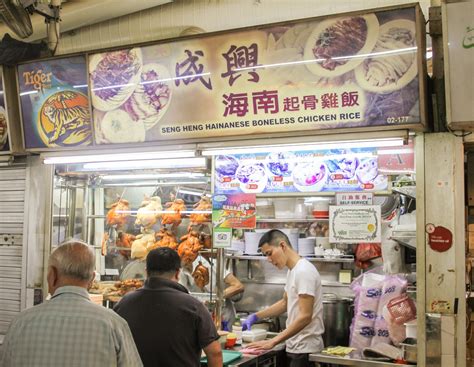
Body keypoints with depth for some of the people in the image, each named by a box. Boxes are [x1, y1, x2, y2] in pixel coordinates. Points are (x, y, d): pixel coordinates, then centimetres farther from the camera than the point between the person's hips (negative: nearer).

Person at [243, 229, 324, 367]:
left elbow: (305, 317, -24)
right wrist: (256, 316, 18)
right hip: (295, 346, 9)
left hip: (305, 348, -9)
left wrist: (273, 341, -24)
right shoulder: (292, 271, 11)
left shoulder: (304, 271, -19)